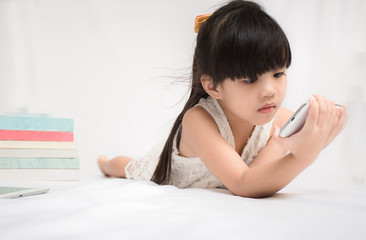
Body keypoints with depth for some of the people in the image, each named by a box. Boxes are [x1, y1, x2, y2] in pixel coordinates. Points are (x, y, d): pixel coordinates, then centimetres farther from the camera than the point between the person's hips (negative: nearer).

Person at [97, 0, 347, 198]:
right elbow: (243, 186, -54)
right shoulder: (198, 120, -48)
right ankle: (104, 162, 60)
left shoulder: (281, 120, -34)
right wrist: (305, 156, -69)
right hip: (163, 172, -2)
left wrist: (304, 147, -59)